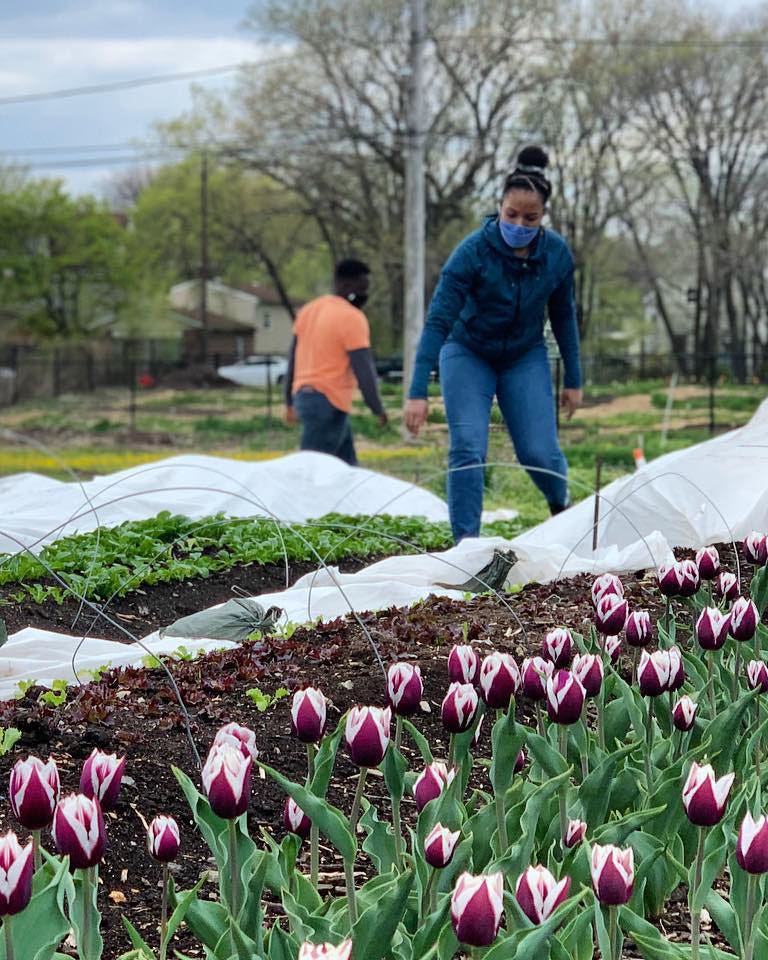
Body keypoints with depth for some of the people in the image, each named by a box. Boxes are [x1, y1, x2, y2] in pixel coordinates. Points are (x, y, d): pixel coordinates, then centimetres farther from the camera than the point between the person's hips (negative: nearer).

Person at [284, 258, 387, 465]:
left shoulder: (309, 309, 14)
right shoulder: (352, 317, -12)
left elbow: (292, 359, 17)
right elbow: (363, 369, -16)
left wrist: (290, 402, 22)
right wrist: (378, 409, -10)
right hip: (328, 401, -9)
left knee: (346, 464, 12)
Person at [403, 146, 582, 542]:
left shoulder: (557, 254, -15)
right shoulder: (472, 251, -26)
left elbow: (563, 316, 0)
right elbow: (438, 321, -27)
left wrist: (573, 380, 4)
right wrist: (418, 392, -32)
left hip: (525, 358, 2)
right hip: (468, 355, -2)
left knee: (539, 451, -5)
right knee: (467, 448, -17)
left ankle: (561, 506, 27)